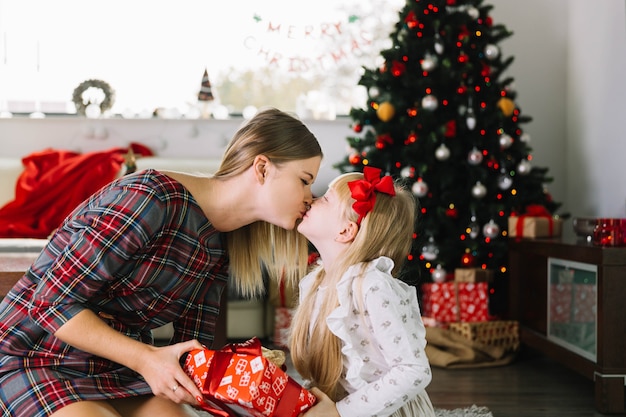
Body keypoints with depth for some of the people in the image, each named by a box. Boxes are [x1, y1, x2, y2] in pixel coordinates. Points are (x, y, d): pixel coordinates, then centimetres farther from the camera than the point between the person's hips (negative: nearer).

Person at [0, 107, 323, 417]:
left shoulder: (220, 247, 3)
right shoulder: (152, 199, -24)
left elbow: (190, 351, 3)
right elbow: (53, 302, -22)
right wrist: (146, 359, -27)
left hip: (119, 371, 6)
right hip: (36, 360, -6)